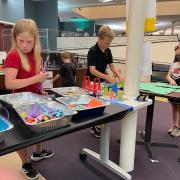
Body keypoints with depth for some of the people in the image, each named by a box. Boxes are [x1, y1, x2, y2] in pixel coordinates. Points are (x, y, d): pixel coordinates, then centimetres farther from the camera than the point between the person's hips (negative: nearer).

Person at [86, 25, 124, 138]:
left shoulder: (108, 51, 1)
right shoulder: (93, 51, -21)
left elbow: (111, 65, 6)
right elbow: (92, 70, -29)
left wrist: (119, 75, -13)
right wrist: (107, 77, -40)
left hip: (102, 81, 7)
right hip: (92, 82, -7)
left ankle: (96, 126, 28)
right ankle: (94, 126, 19)